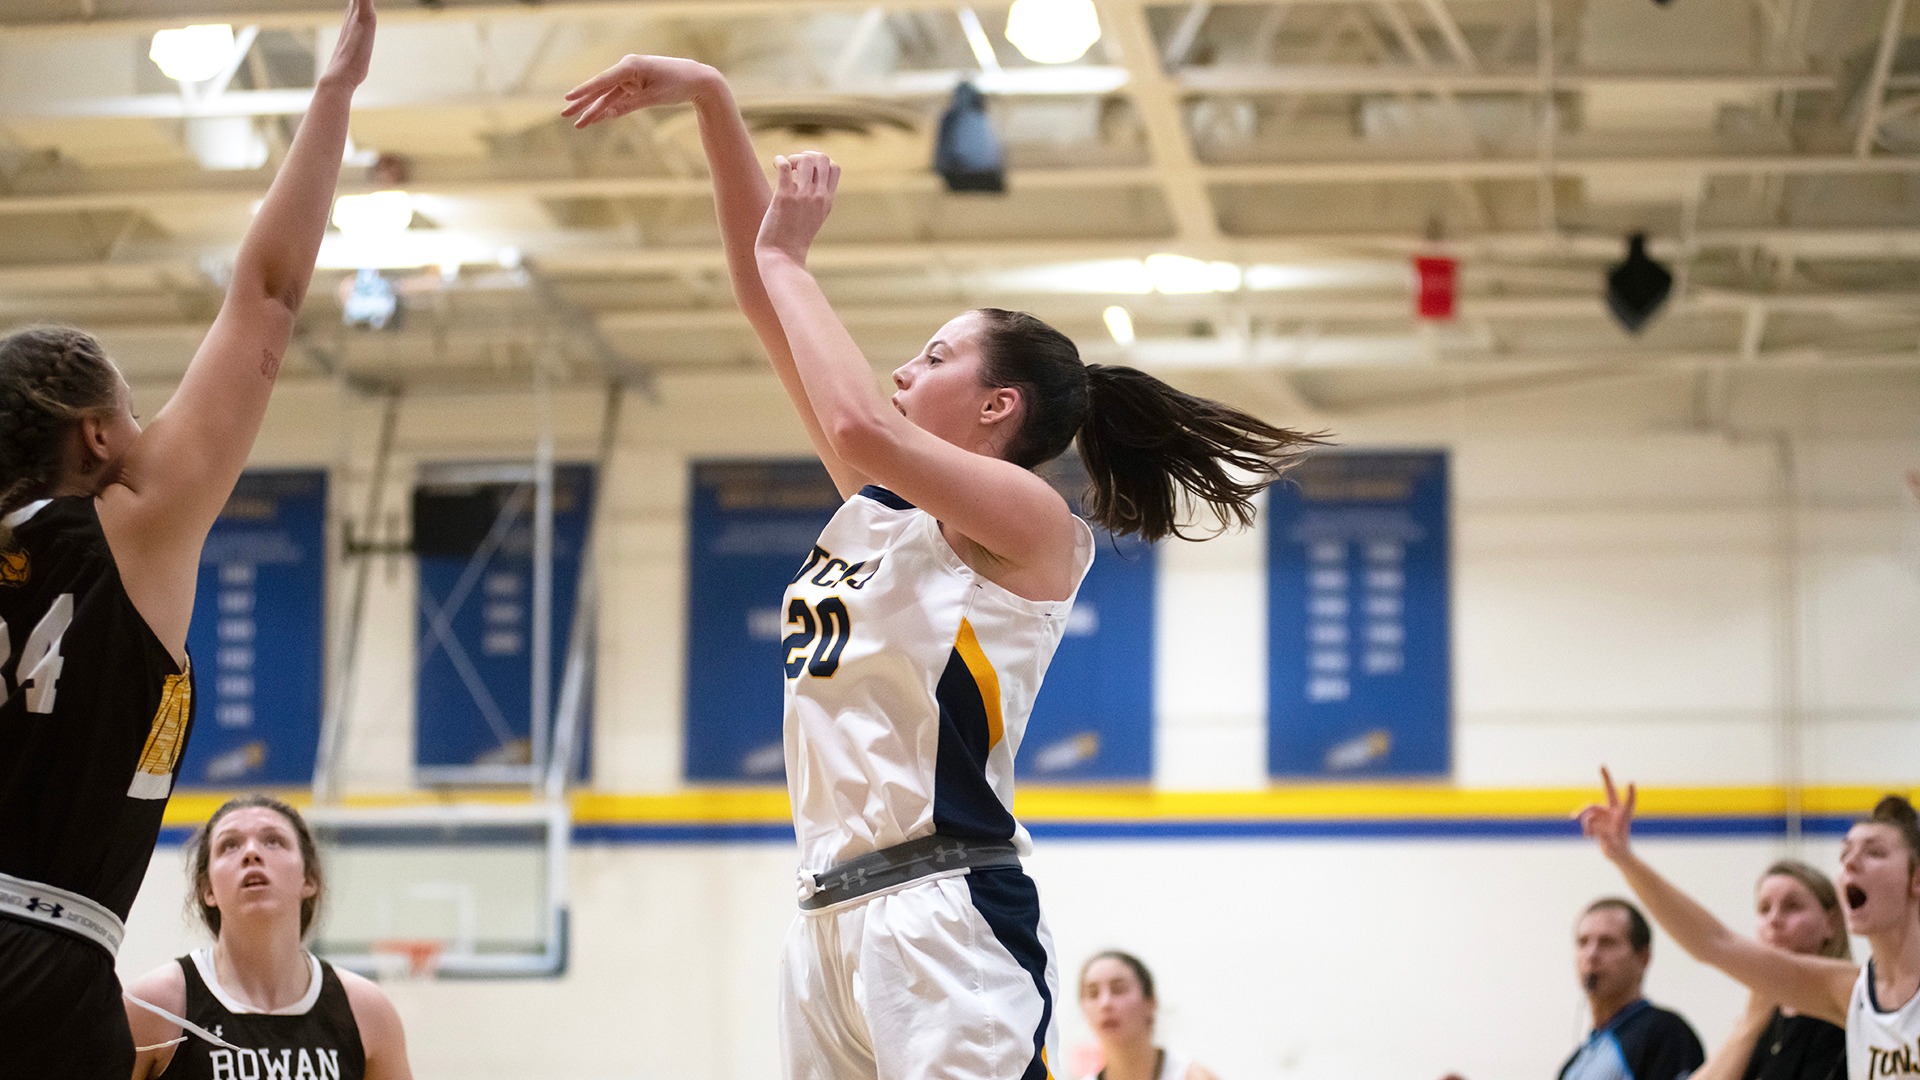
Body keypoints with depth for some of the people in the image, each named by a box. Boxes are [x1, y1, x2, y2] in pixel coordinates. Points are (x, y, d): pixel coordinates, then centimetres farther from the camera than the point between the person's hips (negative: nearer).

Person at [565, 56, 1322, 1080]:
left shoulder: (1030, 519, -2)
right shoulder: (880, 501, 19)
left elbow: (861, 427, -20)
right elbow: (767, 299, 18)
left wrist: (785, 258, -7)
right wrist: (710, 103, 13)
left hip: (941, 910, -8)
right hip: (831, 914, 8)